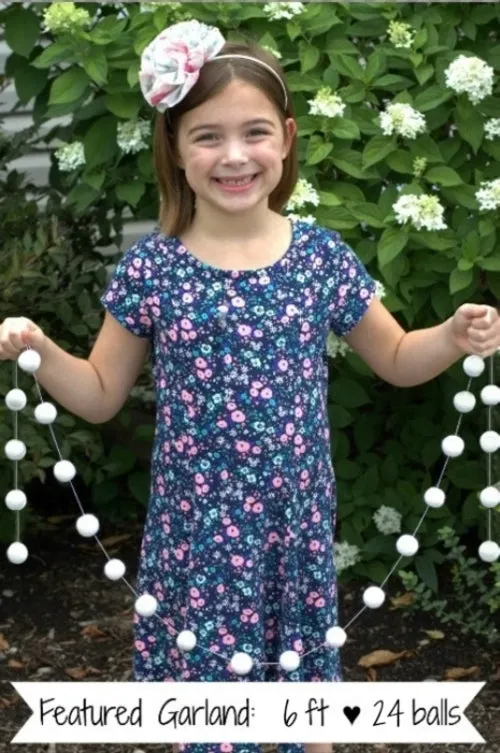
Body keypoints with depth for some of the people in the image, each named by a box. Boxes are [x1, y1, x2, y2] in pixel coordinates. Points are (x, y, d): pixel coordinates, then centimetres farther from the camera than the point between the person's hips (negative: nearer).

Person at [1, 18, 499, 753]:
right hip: (198, 527, -1)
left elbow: (396, 360, 11)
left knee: (302, 682, 14)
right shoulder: (150, 267, -7)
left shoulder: (322, 256, -3)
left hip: (295, 521, 1)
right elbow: (102, 395, 4)